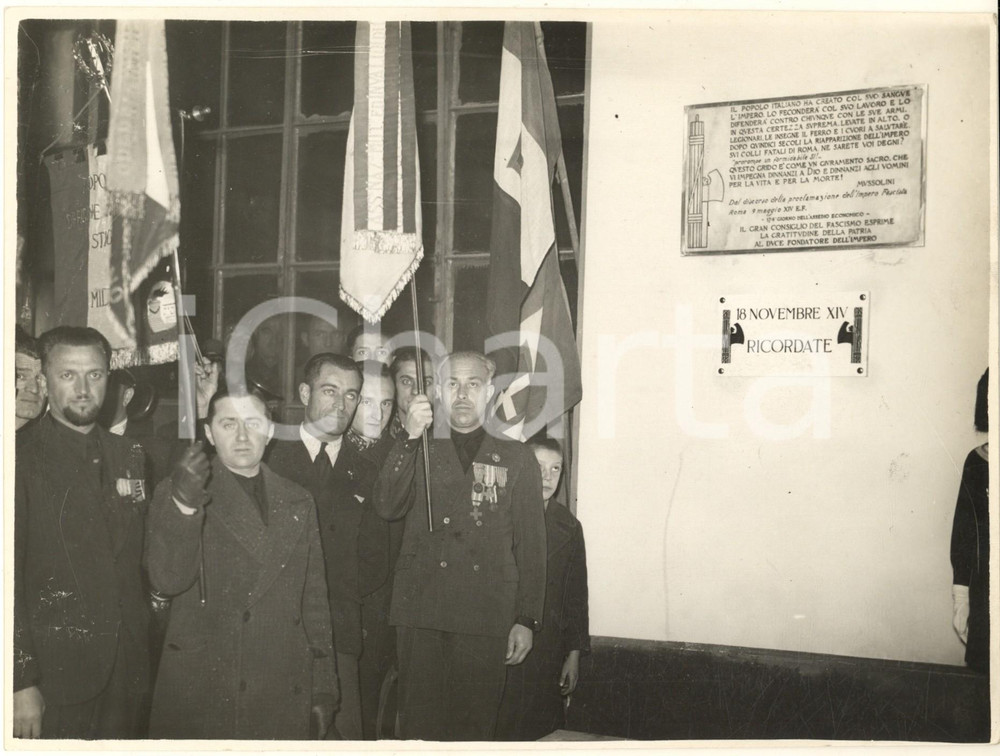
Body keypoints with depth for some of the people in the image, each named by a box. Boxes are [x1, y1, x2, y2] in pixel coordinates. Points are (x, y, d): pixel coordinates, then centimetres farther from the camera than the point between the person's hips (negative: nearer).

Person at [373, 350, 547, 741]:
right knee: (420, 723, 1)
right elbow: (388, 506, -3)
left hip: (485, 619, -1)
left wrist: (527, 619, 1)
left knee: (473, 724, 0)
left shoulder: (516, 459, 10)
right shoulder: (420, 453, 14)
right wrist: (409, 437, -12)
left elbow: (531, 543, 7)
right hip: (420, 612, 1)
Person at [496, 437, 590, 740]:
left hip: (547, 654, 2)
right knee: (495, 728, -1)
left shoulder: (568, 527, 8)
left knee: (540, 728, 4)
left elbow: (576, 596, 10)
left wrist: (574, 655, 7)